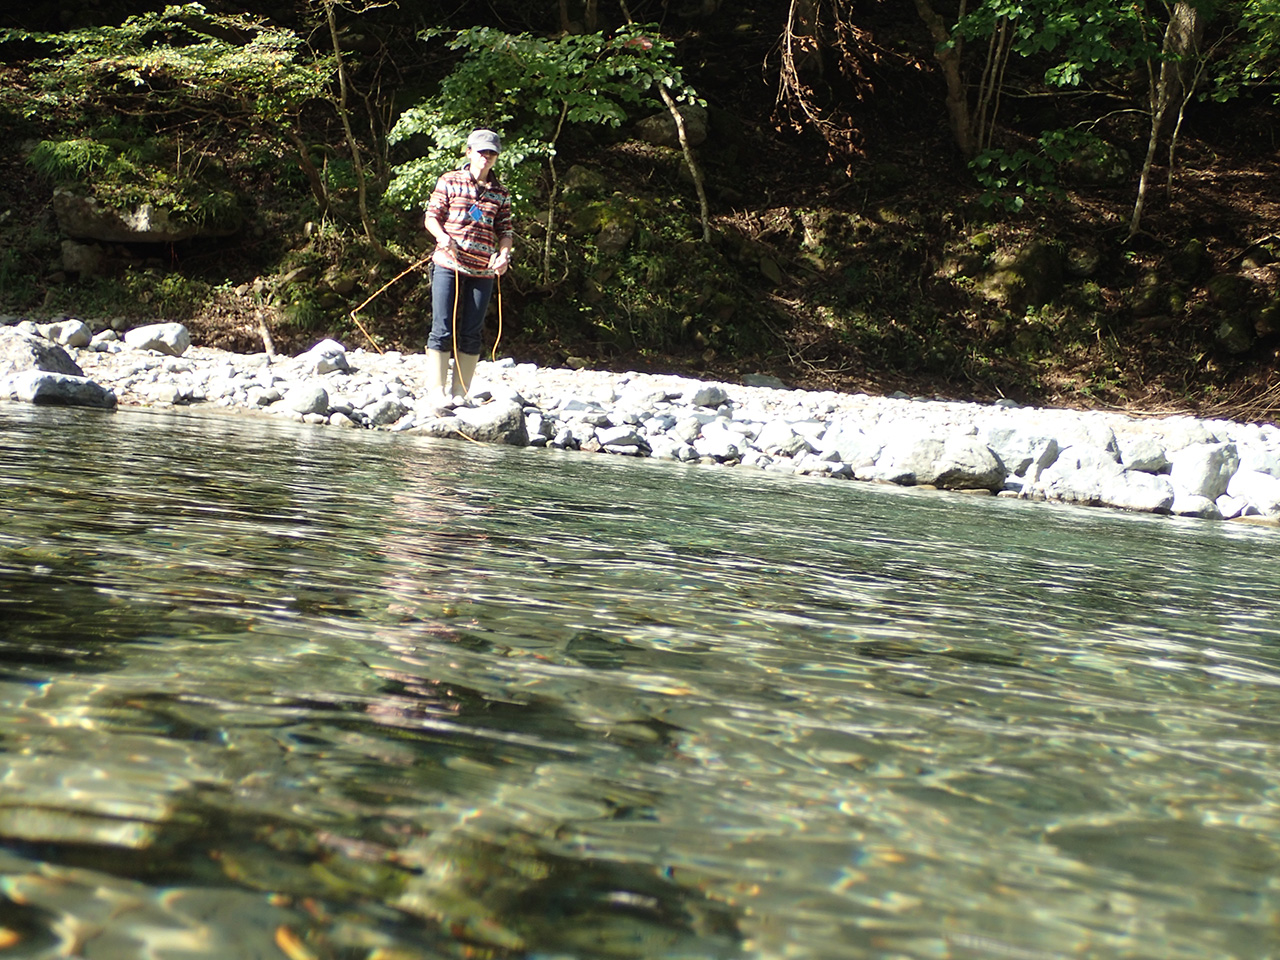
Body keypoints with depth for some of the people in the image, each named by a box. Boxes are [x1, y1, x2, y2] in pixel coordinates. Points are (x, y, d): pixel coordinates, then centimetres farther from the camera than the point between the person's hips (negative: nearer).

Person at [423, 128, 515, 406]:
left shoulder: (500, 193, 11)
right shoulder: (449, 182, 4)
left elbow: (505, 230, 10)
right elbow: (431, 217, 3)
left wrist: (504, 255, -9)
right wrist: (443, 237, -17)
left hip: (482, 271, 3)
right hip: (448, 265, -3)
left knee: (471, 333, 3)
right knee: (443, 329, -6)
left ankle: (459, 393, 9)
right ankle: (437, 390, -3)